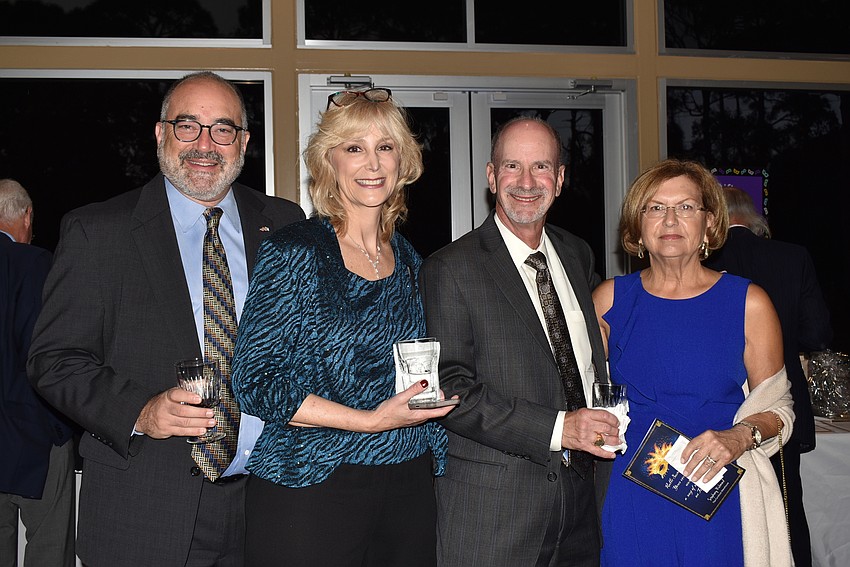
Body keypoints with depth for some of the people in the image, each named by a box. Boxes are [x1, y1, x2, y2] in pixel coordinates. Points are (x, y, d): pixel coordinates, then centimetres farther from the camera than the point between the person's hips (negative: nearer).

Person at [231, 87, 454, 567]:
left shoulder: (410, 262, 10)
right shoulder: (295, 253, -8)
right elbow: (255, 381, -14)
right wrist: (370, 421, -19)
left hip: (408, 487, 5)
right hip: (311, 489, -5)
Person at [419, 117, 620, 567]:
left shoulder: (579, 256, 11)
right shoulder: (450, 269, -10)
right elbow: (450, 390, -16)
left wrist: (611, 422, 3)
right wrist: (556, 428, -21)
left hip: (578, 496, 6)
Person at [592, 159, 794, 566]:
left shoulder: (748, 303, -2)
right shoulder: (609, 299, 2)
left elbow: (777, 405, 2)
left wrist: (740, 436, -16)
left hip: (719, 502, -1)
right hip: (631, 499, 1)